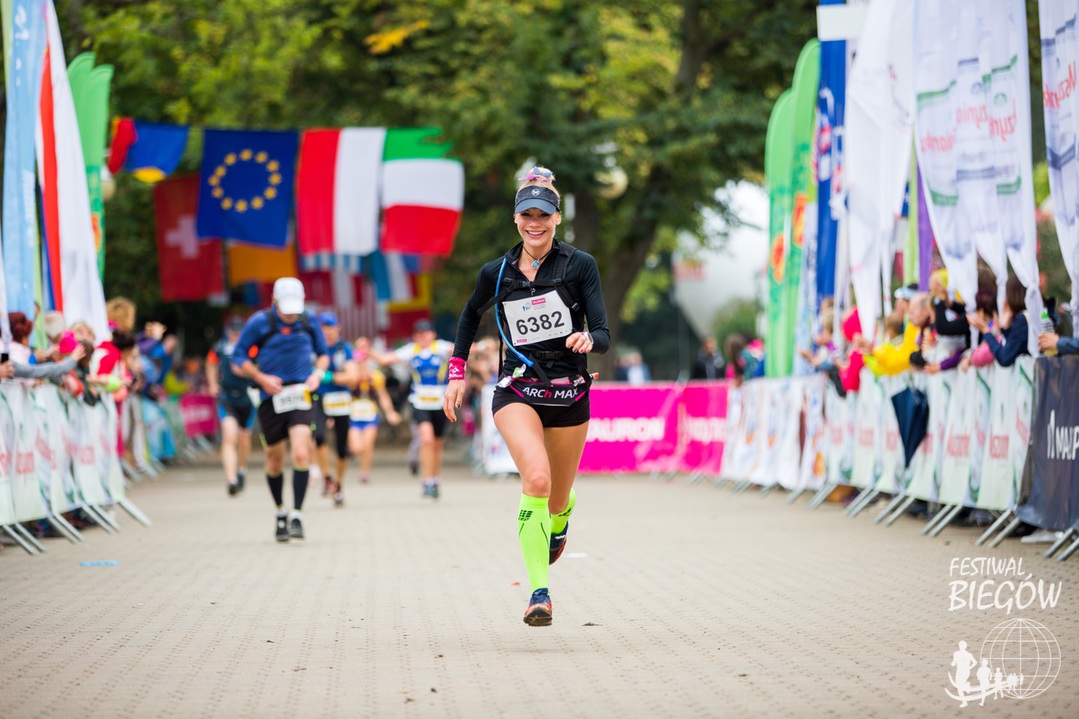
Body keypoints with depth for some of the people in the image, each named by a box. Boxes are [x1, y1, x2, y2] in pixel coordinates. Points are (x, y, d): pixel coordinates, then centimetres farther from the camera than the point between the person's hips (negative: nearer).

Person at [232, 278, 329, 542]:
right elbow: (238, 359, 0)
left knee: (301, 455, -18)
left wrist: (317, 373, -1)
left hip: (301, 395, 0)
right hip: (271, 399, 0)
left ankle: (297, 515, -11)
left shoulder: (309, 322, 4)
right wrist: (262, 378, -12)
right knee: (274, 461, 9)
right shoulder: (259, 322, -4)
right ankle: (280, 513, 31)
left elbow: (323, 354, 20)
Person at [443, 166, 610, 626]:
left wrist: (588, 339, -30)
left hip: (570, 396, 1)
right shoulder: (496, 273, 1)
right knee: (537, 478, -26)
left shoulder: (580, 266, -5)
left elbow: (604, 336, -7)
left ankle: (559, 524, 54)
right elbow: (471, 316, 21)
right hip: (517, 390, -1)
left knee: (558, 498, 13)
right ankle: (539, 592, -25)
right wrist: (457, 373, 16)